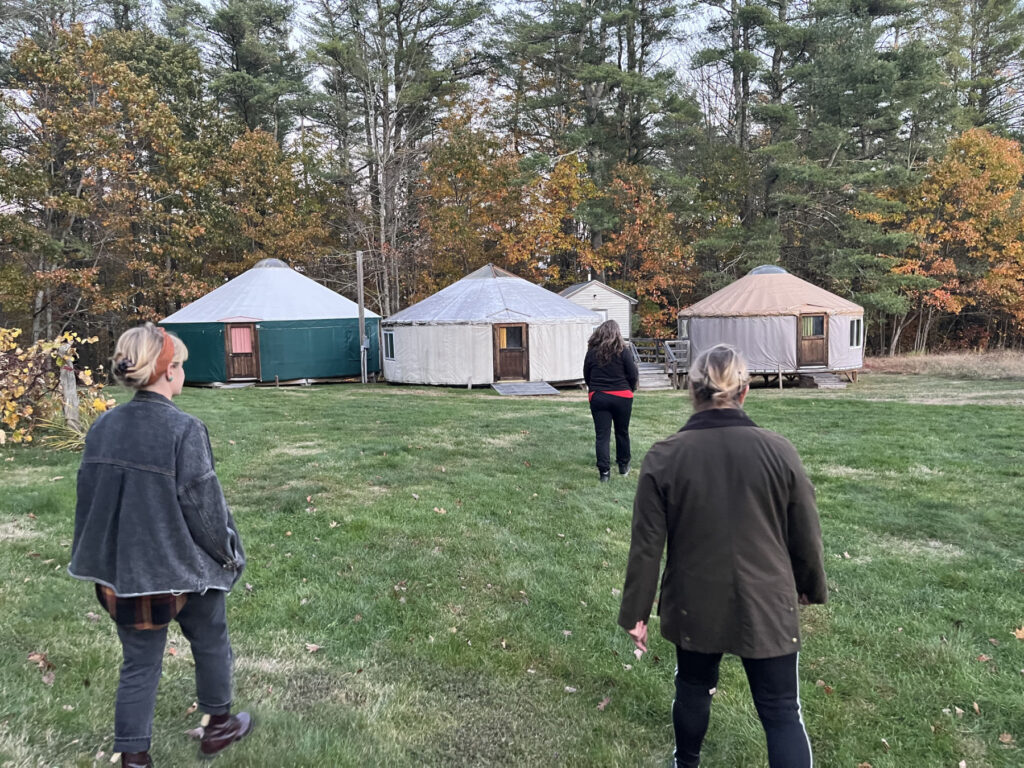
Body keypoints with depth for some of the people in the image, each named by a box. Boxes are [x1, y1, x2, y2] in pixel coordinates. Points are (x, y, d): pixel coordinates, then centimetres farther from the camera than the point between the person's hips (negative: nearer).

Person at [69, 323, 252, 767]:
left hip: (121, 570, 5)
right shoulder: (184, 430, -22)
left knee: (139, 662, 16)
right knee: (210, 642, 20)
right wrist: (228, 552, -2)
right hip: (182, 568, -5)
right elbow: (203, 503, -17)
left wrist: (103, 559, 18)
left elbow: (88, 495, 6)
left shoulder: (103, 427, -2)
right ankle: (218, 724, 38)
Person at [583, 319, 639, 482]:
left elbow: (586, 375, 9)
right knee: (622, 432, 16)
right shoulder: (623, 351, -7)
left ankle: (604, 471, -5)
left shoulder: (592, 351, 0)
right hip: (622, 397, -1)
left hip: (598, 397, 1)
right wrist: (630, 390, 12)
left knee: (601, 435, 2)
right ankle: (623, 466, 29)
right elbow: (633, 374, -5)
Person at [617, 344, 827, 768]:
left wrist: (636, 612, 2)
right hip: (767, 605, -1)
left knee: (693, 686, 24)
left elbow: (646, 546, -9)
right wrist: (811, 587, 17)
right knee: (782, 713, 9)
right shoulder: (778, 451, -11)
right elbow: (806, 535, -1)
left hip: (694, 606, 1)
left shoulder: (663, 457, -12)